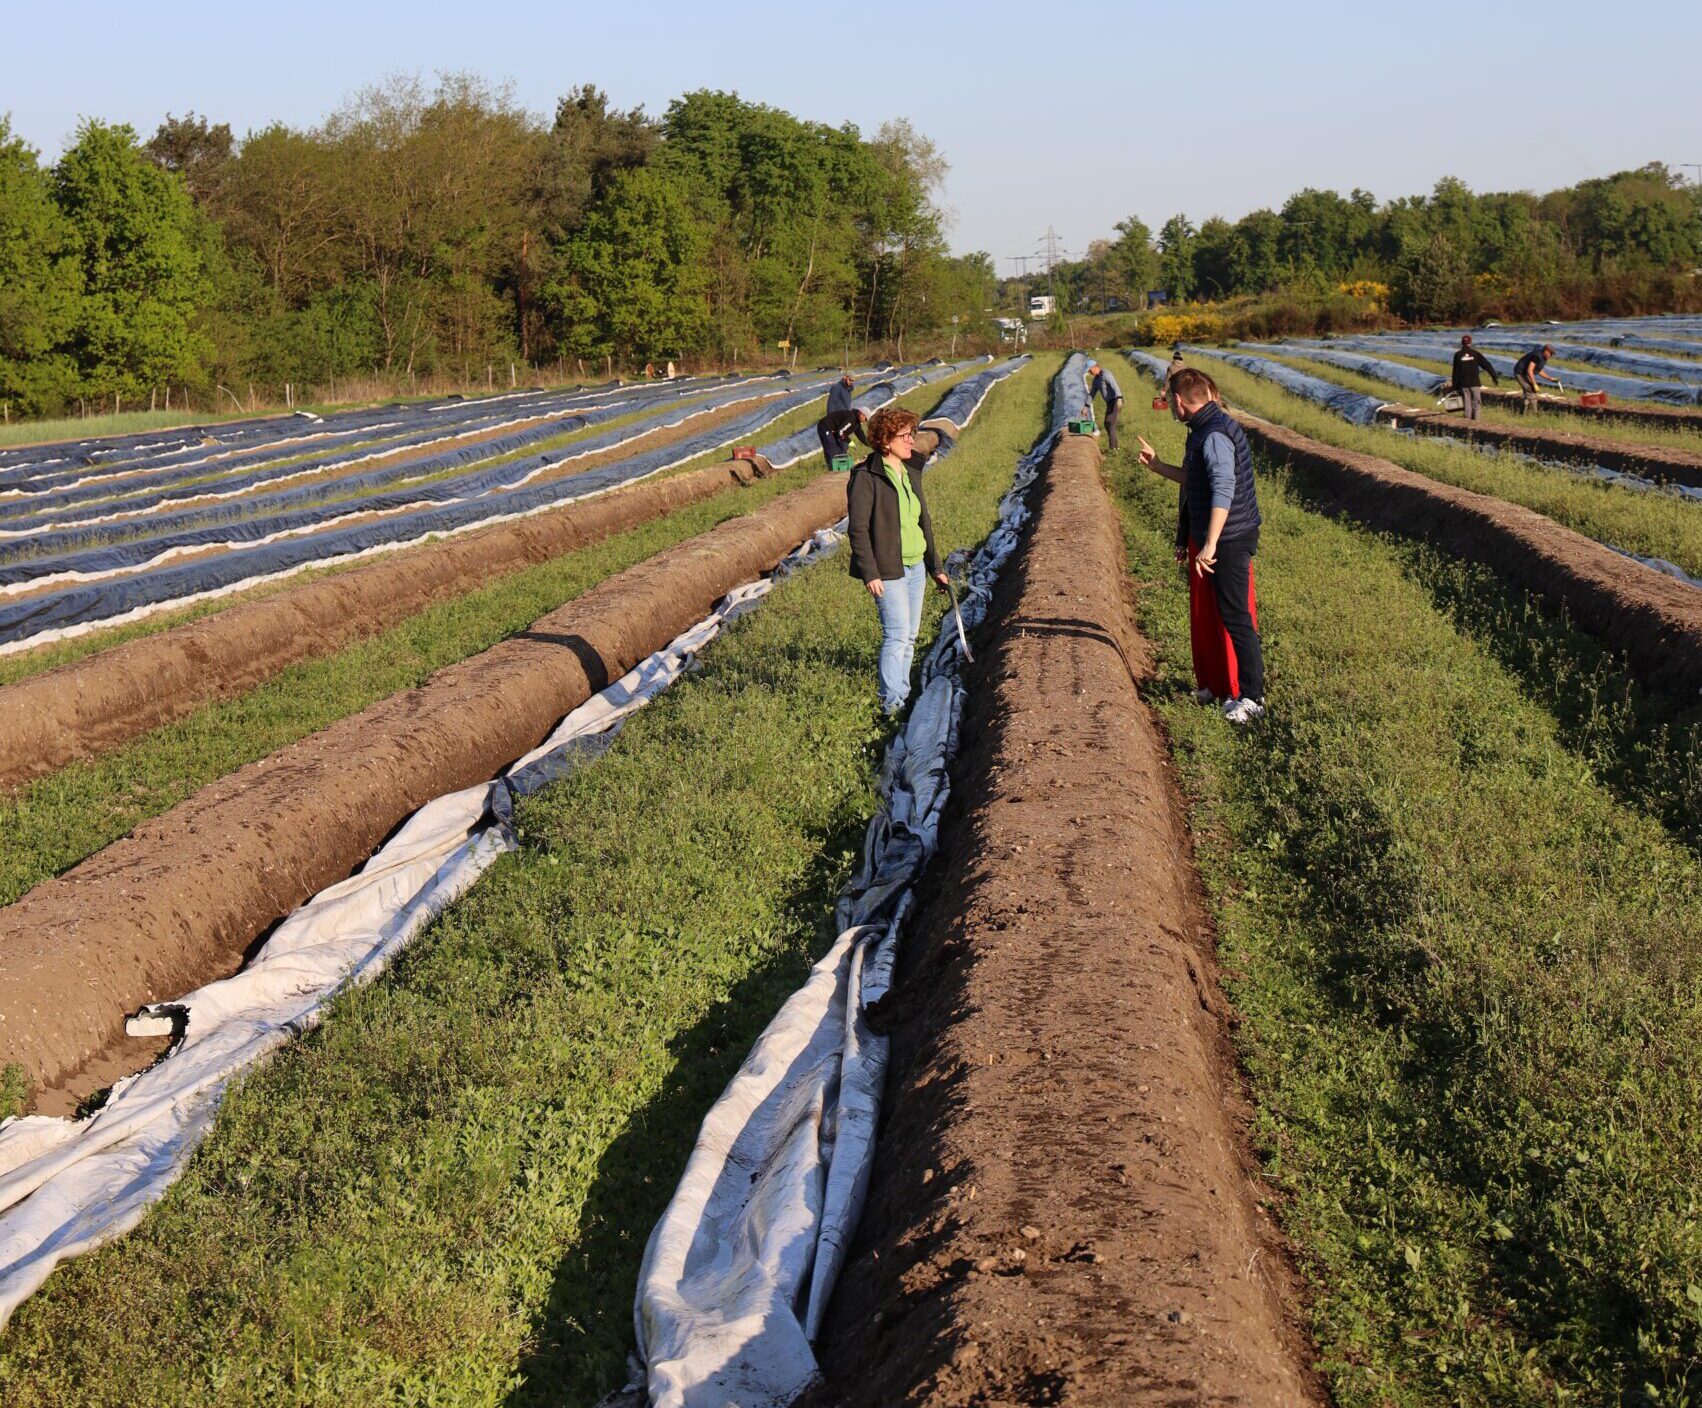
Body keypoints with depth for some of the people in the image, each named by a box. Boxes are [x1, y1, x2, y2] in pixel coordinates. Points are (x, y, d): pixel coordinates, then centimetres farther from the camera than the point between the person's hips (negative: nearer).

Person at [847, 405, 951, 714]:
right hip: (888, 570, -8)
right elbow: (858, 529, -14)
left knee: (910, 636, 11)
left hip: (916, 567, 8)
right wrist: (870, 573, -19)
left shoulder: (911, 473, 12)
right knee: (897, 635, -12)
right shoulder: (866, 477, -12)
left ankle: (901, 695, 21)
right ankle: (891, 703, -9)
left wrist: (935, 566, 20)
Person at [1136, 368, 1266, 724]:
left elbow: (1224, 490, -29)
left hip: (1229, 541, -11)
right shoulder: (1202, 430, 12)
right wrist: (1157, 466, 35)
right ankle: (1216, 685, 29)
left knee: (1235, 618, -6)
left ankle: (1251, 697, -1)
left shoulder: (1215, 435, -20)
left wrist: (1210, 544, -32)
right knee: (1205, 614, 18)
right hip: (1206, 539, 11)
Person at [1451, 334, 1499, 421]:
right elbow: (1487, 365, -2)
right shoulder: (1476, 353, -1)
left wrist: (1454, 386, 7)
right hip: (1475, 383, -1)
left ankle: (1468, 419, 4)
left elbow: (1455, 372, 3)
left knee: (1467, 404, 6)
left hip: (1463, 384, 1)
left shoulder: (1458, 355, 1)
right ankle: (1476, 419, -8)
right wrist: (1495, 377, 1)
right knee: (1476, 402, 2)